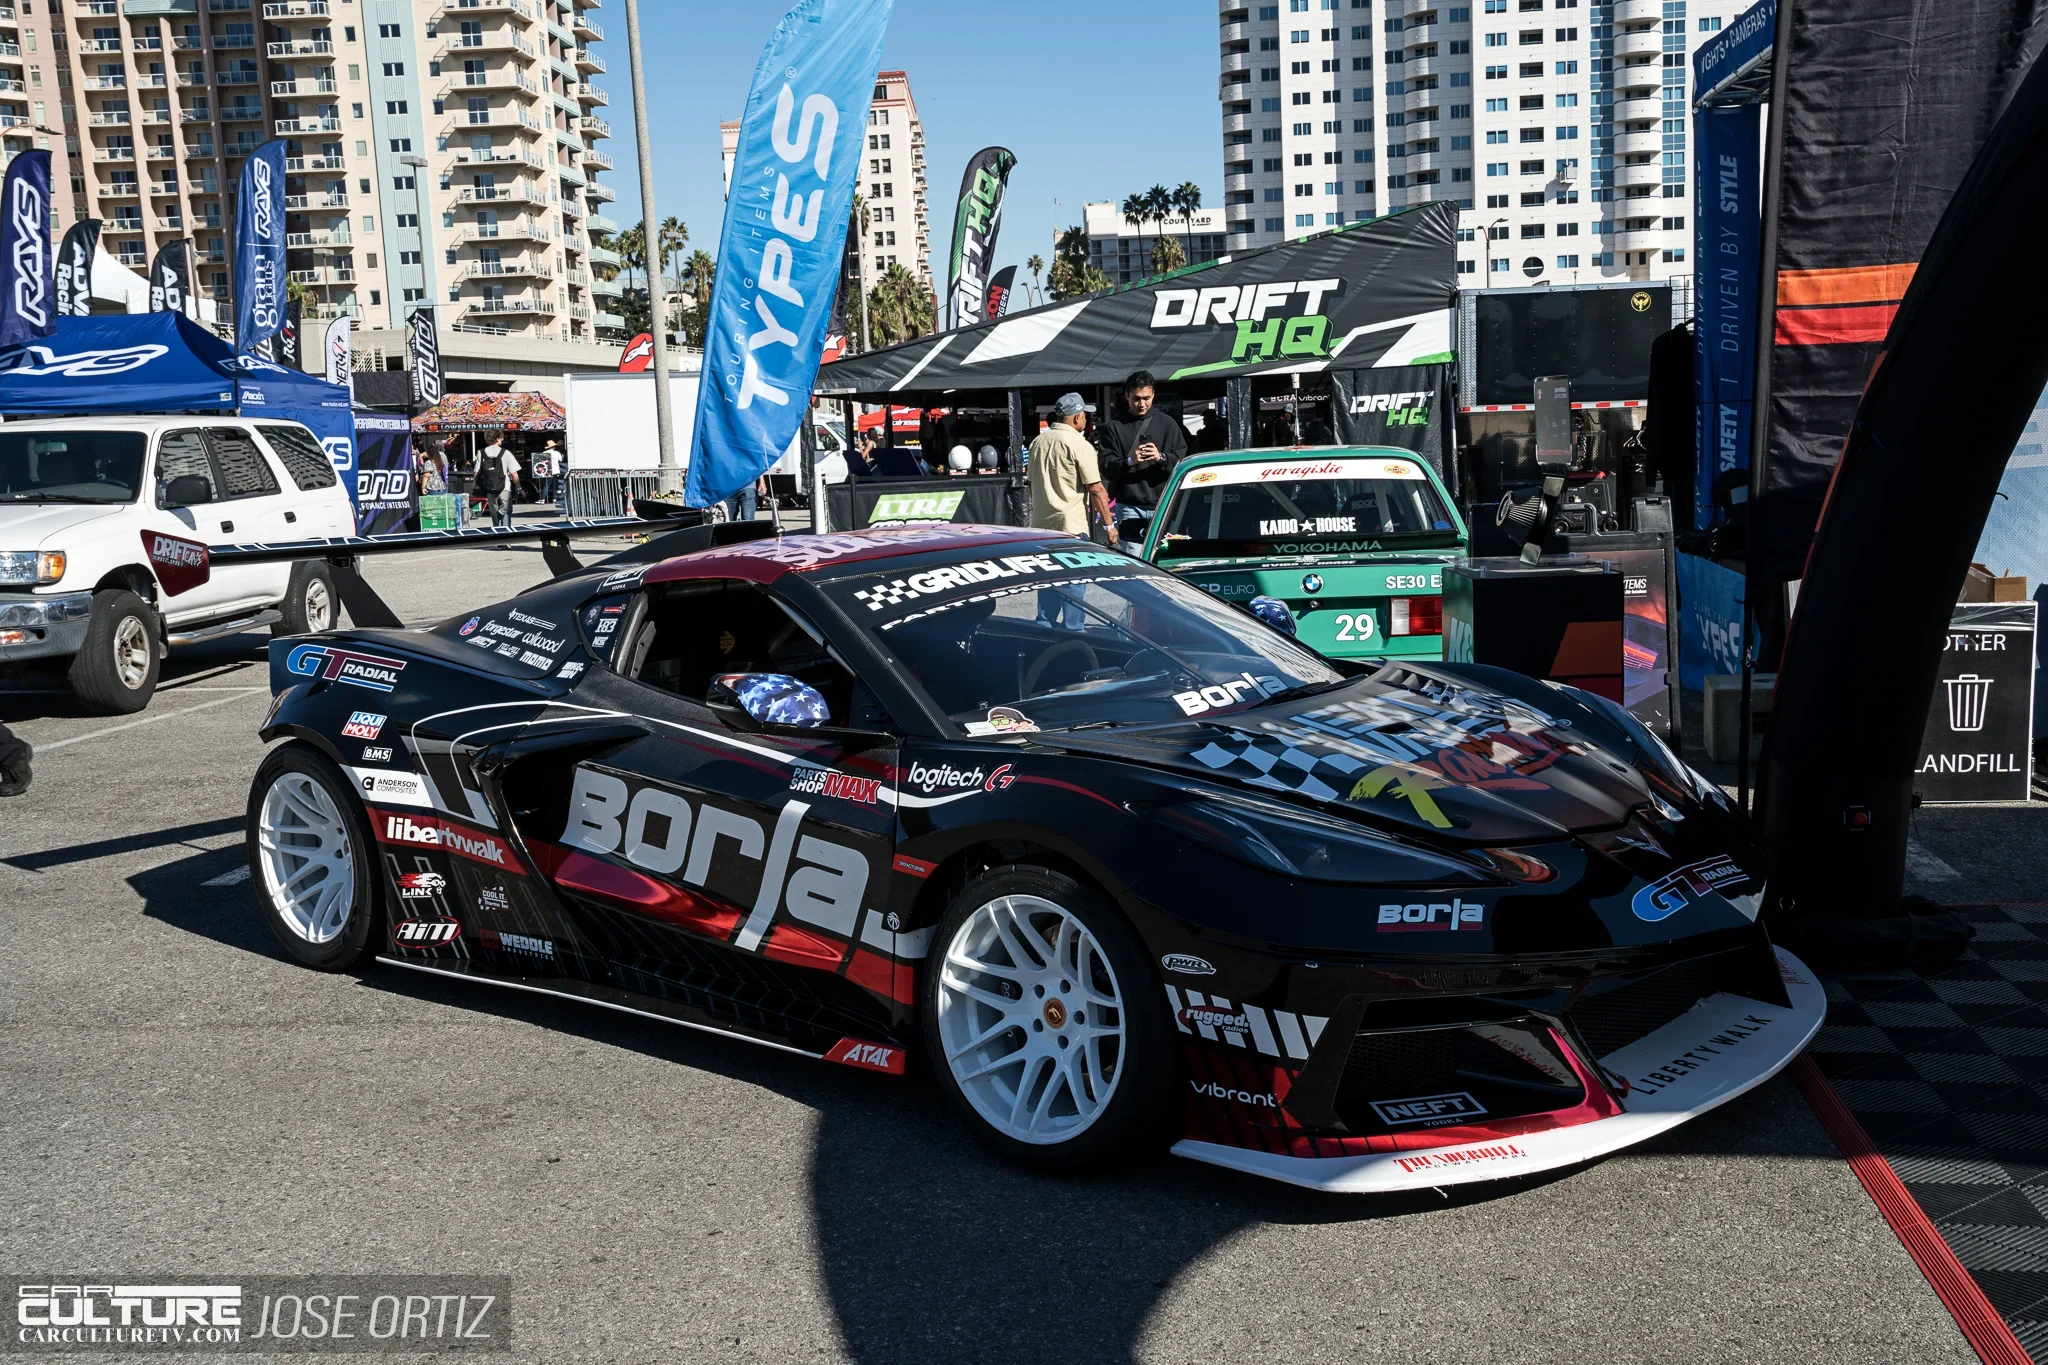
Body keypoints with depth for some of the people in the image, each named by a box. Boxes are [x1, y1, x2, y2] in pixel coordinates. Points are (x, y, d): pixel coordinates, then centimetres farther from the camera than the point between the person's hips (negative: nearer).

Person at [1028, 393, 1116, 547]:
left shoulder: (1037, 442, 9)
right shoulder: (1080, 445, -11)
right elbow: (1096, 489, -12)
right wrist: (1109, 525, -6)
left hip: (1039, 524, 7)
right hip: (1071, 527, -7)